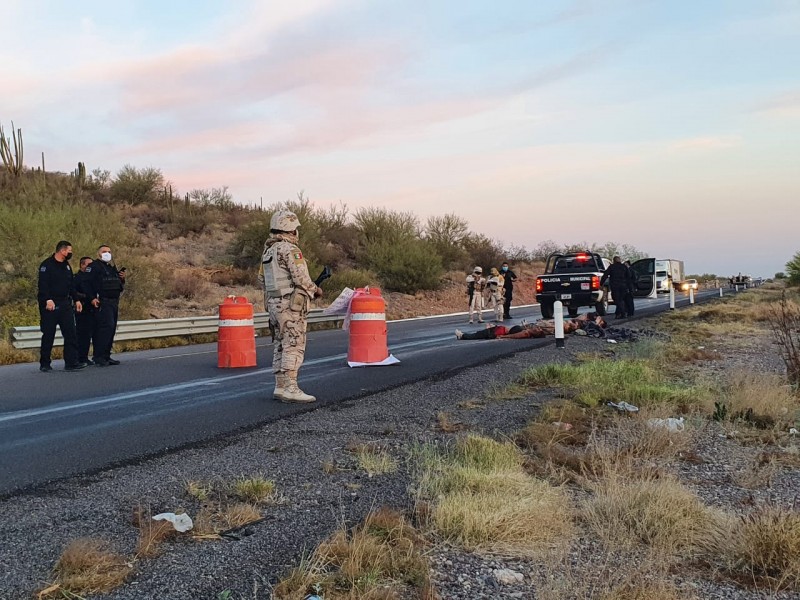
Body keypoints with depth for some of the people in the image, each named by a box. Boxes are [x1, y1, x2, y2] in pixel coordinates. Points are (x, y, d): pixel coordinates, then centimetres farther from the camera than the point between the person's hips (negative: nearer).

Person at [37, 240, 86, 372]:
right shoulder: (47, 265, -7)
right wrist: (48, 300, -26)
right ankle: (44, 364, 9)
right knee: (48, 335, 0)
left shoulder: (67, 266, 16)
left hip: (65, 304, 7)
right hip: (50, 305, -7)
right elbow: (43, 284, -17)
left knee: (71, 333, -2)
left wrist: (76, 300, 16)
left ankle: (71, 362, -1)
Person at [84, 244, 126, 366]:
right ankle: (99, 357, -12)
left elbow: (120, 286, 28)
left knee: (111, 328, 8)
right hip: (102, 302, -8)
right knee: (107, 326, -16)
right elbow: (87, 283, -12)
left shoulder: (113, 268, 22)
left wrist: (122, 278, 7)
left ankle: (106, 356, 15)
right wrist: (92, 298, -20)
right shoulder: (94, 266, -3)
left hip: (114, 302, 8)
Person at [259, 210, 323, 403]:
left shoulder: (268, 250, 14)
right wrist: (315, 290, -2)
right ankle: (290, 389, -9)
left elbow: (262, 278, 19)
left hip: (274, 303, 9)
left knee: (281, 346, 12)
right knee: (294, 347, -7)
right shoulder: (290, 249, -13)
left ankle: (280, 387, 15)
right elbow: (301, 277, -21)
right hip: (291, 305, -9)